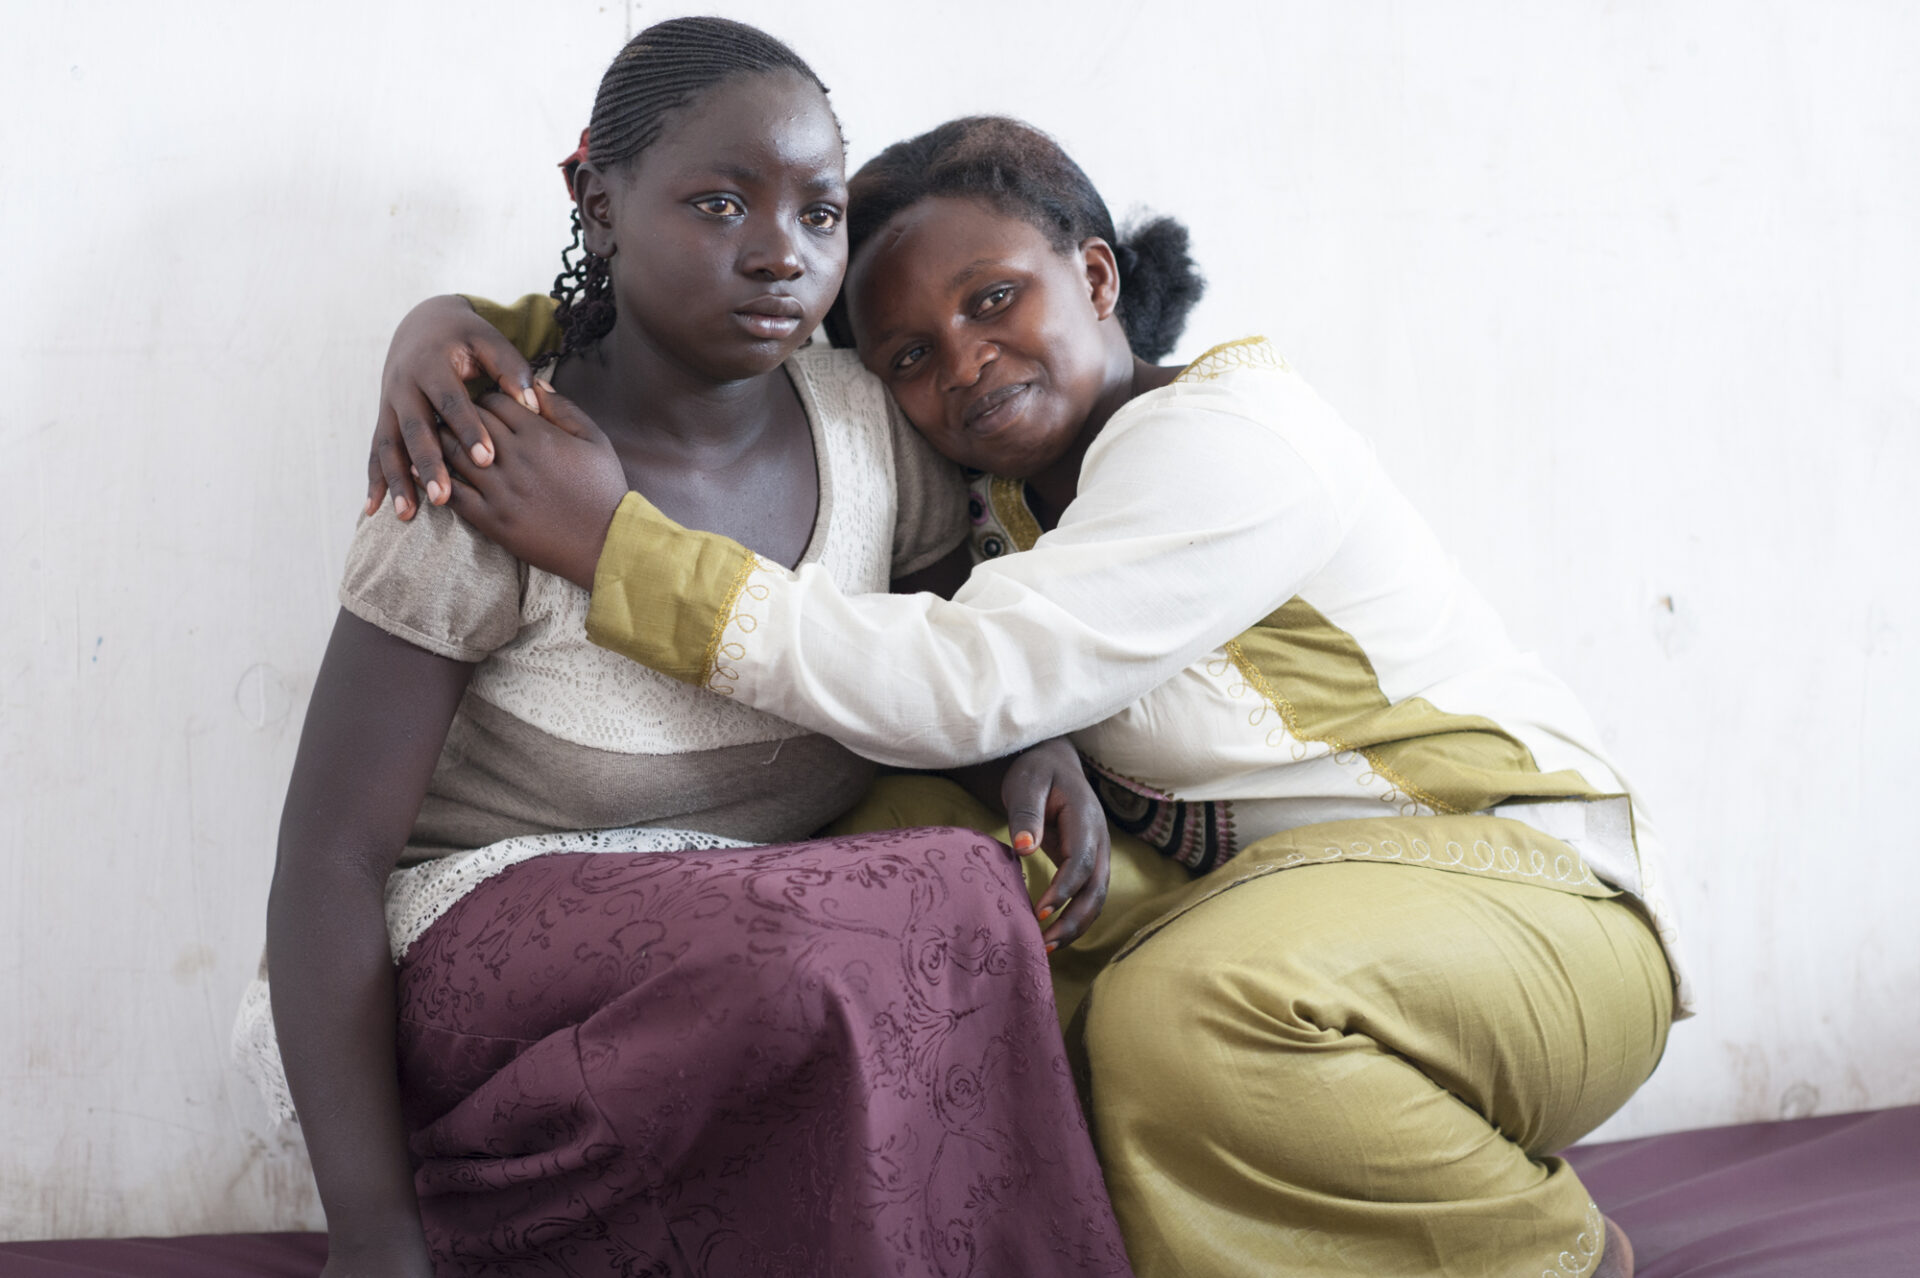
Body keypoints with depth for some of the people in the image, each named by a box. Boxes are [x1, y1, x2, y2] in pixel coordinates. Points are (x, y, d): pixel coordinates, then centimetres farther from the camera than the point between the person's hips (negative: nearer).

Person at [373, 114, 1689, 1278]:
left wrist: (612, 541, -28)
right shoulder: (988, 489, 5)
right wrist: (462, 330, -8)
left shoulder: (1224, 433, -17)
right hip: (1280, 907, 8)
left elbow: (962, 688, -29)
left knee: (1197, 1016, -37)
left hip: (1532, 899, -8)